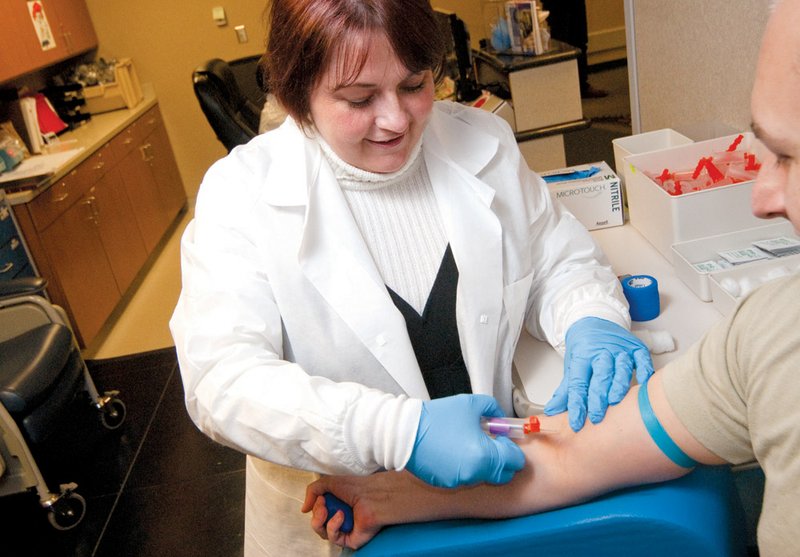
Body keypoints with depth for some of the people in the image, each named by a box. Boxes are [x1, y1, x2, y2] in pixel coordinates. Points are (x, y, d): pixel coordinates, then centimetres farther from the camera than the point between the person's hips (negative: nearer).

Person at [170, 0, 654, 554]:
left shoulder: (483, 143, -5)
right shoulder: (239, 191, -15)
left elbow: (560, 262, 5)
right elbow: (222, 381, -23)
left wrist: (590, 322, -18)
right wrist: (399, 432, -35)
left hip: (495, 474, 3)